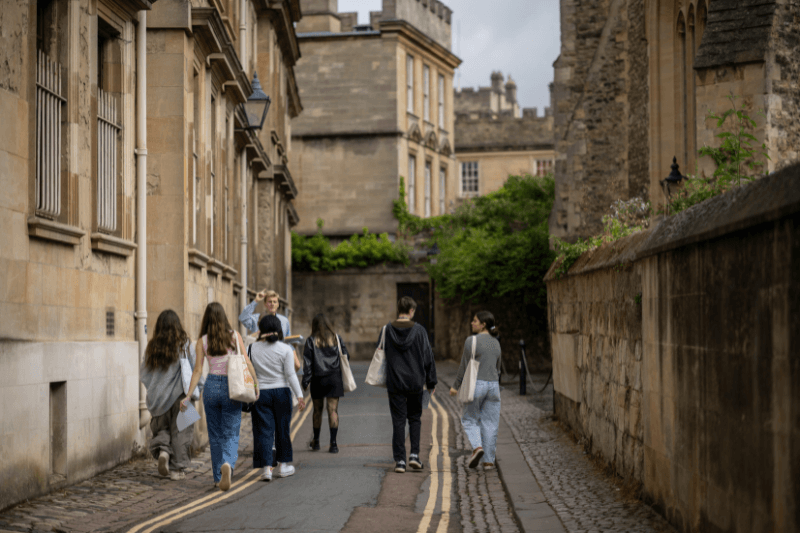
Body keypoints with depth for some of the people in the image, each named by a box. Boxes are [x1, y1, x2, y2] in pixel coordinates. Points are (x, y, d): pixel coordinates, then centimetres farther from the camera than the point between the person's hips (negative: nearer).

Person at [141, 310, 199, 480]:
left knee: (162, 427, 18)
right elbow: (195, 369, -6)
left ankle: (162, 449, -10)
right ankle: (177, 469, 7)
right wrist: (194, 391, 8)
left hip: (159, 398, 2)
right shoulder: (184, 344, -8)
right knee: (180, 430, 7)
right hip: (180, 395, -2)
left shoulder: (152, 346, 0)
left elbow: (144, 374, 4)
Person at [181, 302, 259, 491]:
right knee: (231, 434, 2)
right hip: (231, 386, -1)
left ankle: (218, 477, 18)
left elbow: (198, 370, -3)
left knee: (215, 435, 14)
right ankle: (227, 464, -27)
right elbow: (246, 362, -4)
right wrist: (256, 383, 4)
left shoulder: (203, 341, 0)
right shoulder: (234, 336, -1)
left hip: (211, 386, 1)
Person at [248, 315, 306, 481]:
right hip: (281, 392, 0)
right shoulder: (285, 350, -6)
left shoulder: (253, 348, -2)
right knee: (282, 428, 12)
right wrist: (299, 395, -9)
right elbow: (290, 374, -10)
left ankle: (266, 467, -7)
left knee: (263, 430, 2)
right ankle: (283, 465, 22)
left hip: (260, 393, 0)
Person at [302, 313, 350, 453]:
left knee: (317, 411, 13)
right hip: (334, 378, 0)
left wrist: (305, 381, -2)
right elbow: (346, 357, 6)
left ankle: (316, 442, 24)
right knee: (333, 410, -1)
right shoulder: (336, 338, 3)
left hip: (318, 379, 0)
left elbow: (307, 362, -5)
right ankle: (333, 443, -7)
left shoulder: (311, 341, -2)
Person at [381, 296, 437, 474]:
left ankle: (400, 460, 1)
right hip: (415, 383, 0)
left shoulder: (387, 330, -3)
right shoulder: (419, 330, -6)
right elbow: (428, 357, -2)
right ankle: (414, 454, 5)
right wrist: (431, 382, 7)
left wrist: (381, 379, 18)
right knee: (415, 418, 16)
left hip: (394, 384, 0)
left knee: (398, 421, 4)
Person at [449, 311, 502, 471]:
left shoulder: (471, 340, -10)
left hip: (475, 385, -5)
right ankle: (488, 461, 7)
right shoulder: (495, 343, 10)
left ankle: (477, 447, -13)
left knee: (469, 419, 11)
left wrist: (455, 386, 0)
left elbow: (465, 366, -9)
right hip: (493, 385, 5)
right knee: (490, 424, 8)